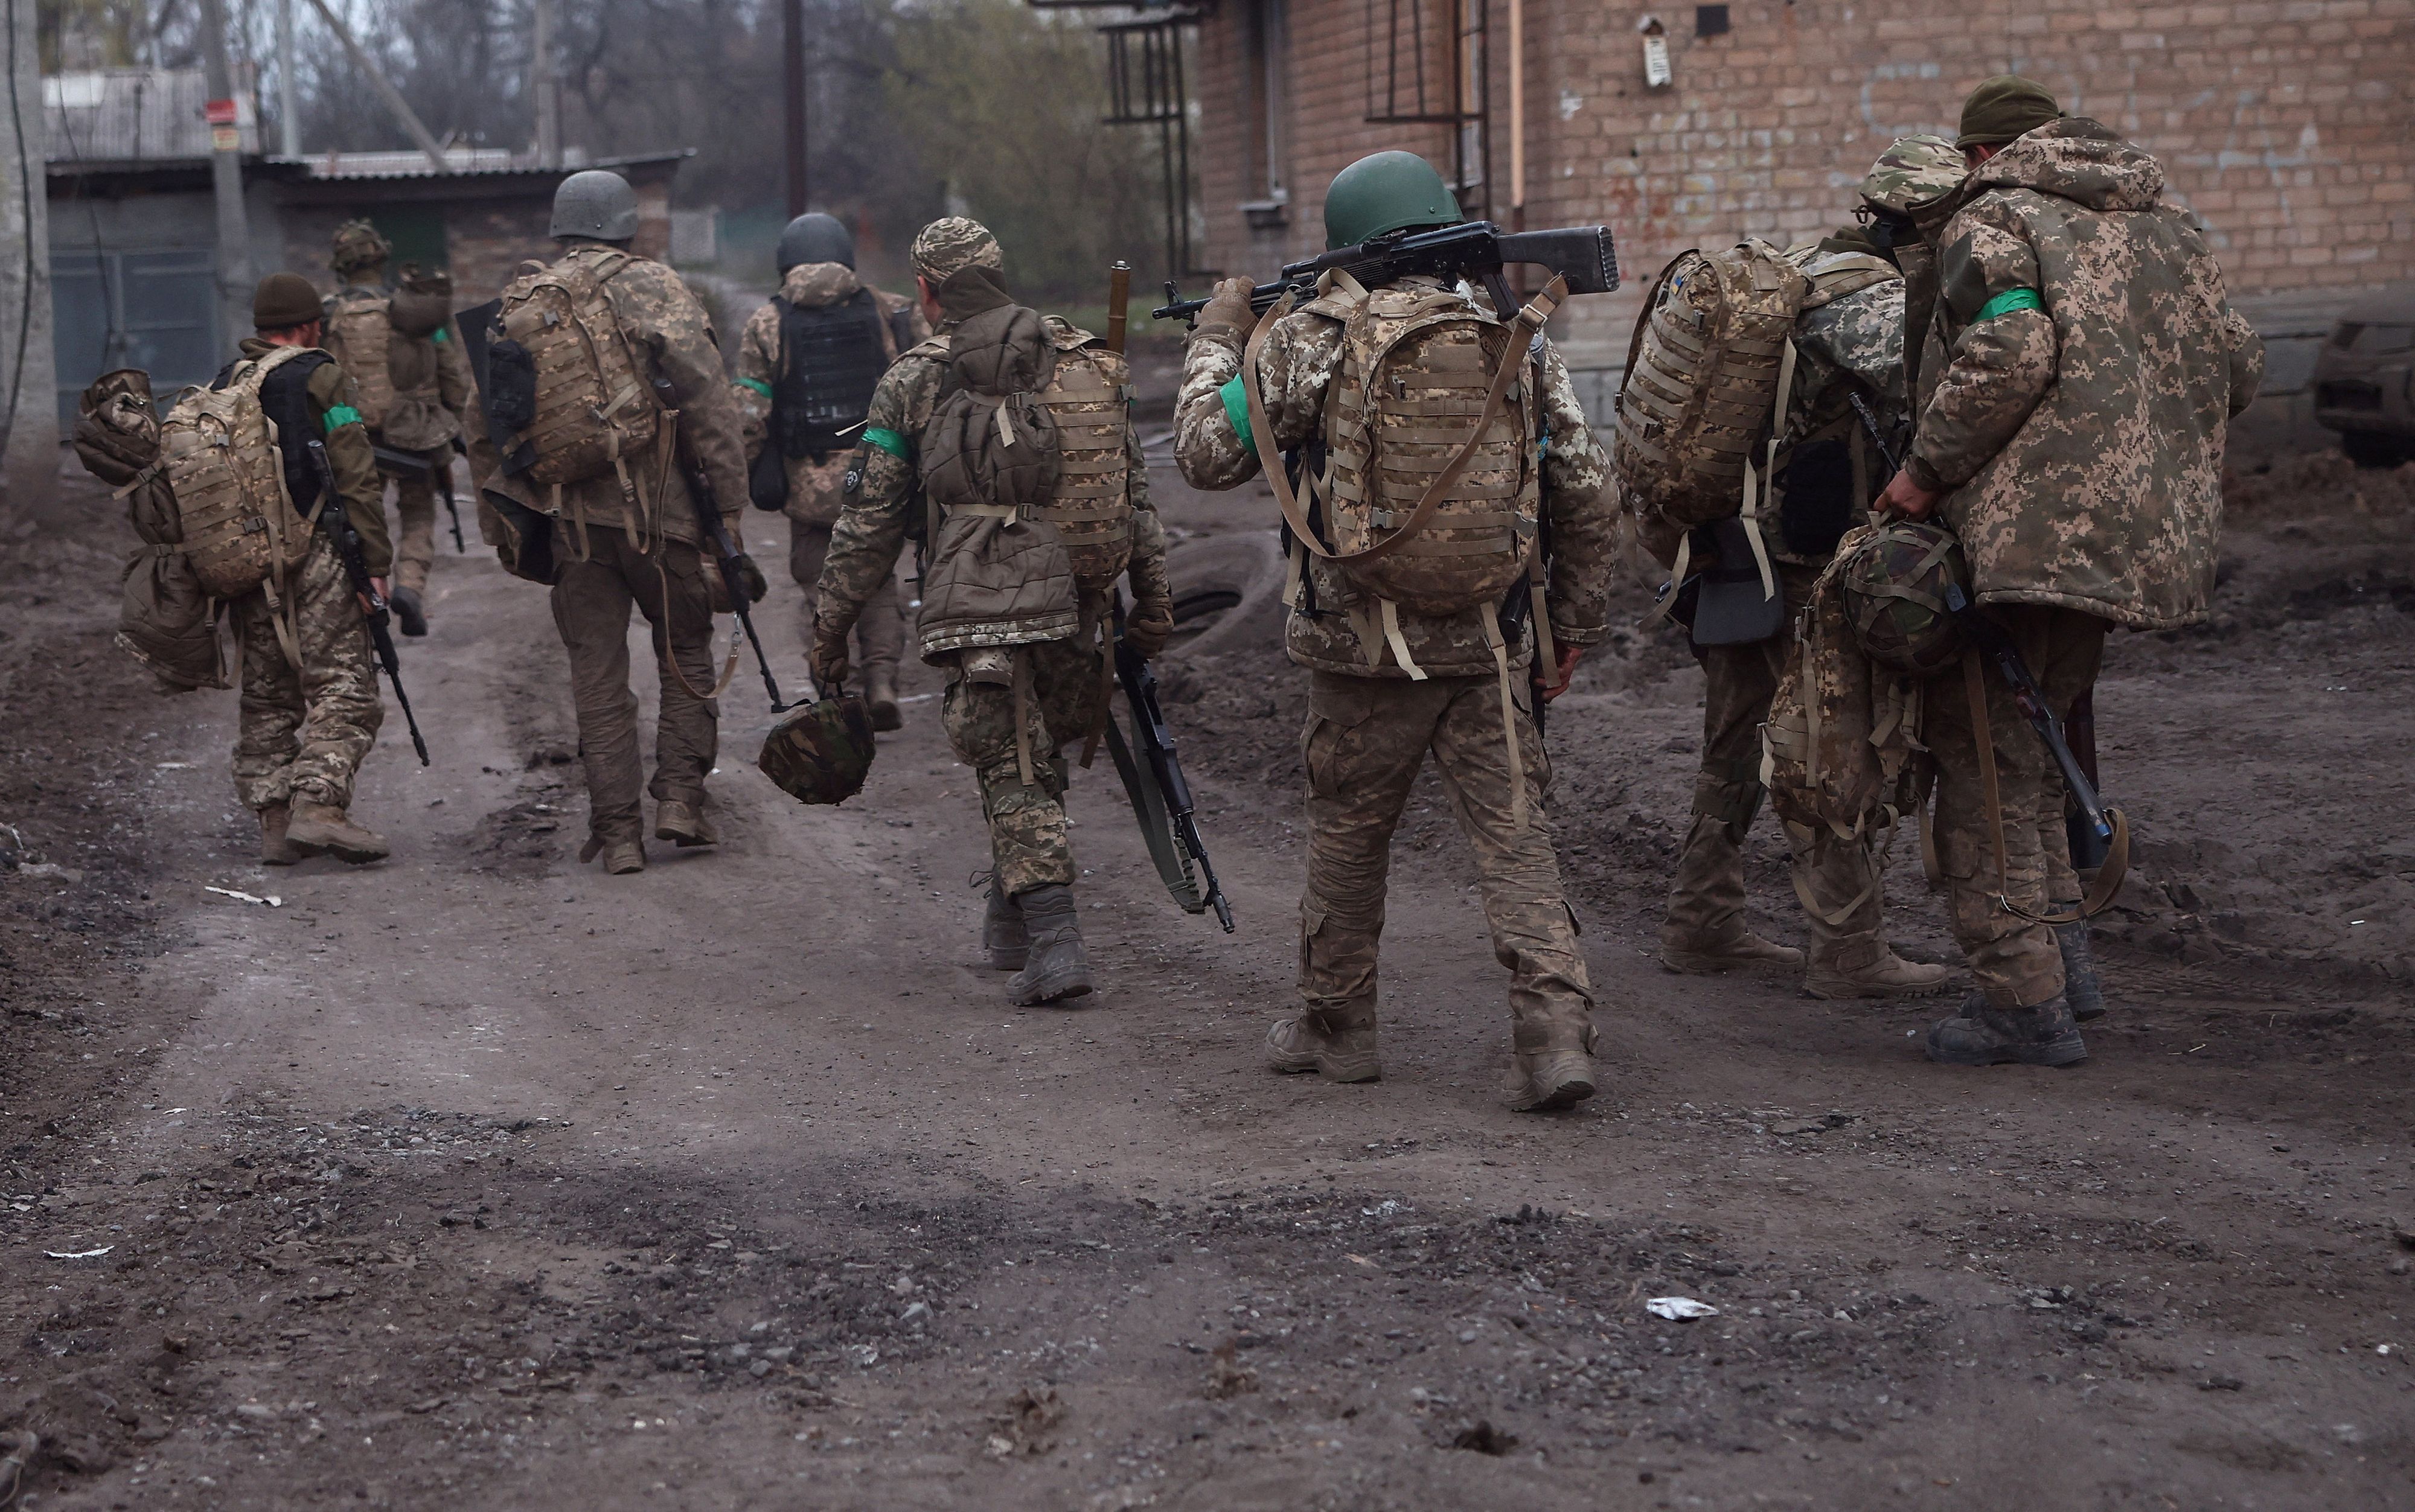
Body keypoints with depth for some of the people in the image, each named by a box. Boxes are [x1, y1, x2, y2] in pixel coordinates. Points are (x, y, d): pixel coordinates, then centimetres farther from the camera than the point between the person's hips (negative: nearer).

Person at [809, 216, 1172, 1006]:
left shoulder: (913, 384, -1)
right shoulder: (1089, 362, 10)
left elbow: (870, 522, 1)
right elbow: (1136, 492, 11)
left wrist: (830, 627, 9)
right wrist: (1153, 598, 17)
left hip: (981, 610, -4)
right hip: (1076, 611, 4)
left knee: (1015, 775, -1)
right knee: (1038, 759, 19)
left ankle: (1055, 943, -12)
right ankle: (1009, 927, 29)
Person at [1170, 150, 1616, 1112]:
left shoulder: (1318, 337, -6)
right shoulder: (1515, 339, 5)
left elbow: (1207, 453, 0)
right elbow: (1587, 496, 7)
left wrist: (1218, 339, 15)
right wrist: (1573, 626, 17)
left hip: (1364, 644, -2)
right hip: (1489, 645, 2)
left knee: (1348, 833, 15)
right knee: (1514, 836, 3)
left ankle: (1335, 1027, 27)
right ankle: (1555, 1035, -8)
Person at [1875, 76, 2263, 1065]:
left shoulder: (1991, 221, -3)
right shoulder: (2170, 226, 20)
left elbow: (2009, 353, -20)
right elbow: (2237, 365, 17)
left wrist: (1925, 471, -12)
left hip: (2021, 531, -8)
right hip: (2136, 534, 8)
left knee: (1986, 762, -1)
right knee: (2040, 746, 20)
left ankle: (2024, 1002, -2)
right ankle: (2057, 945, 19)